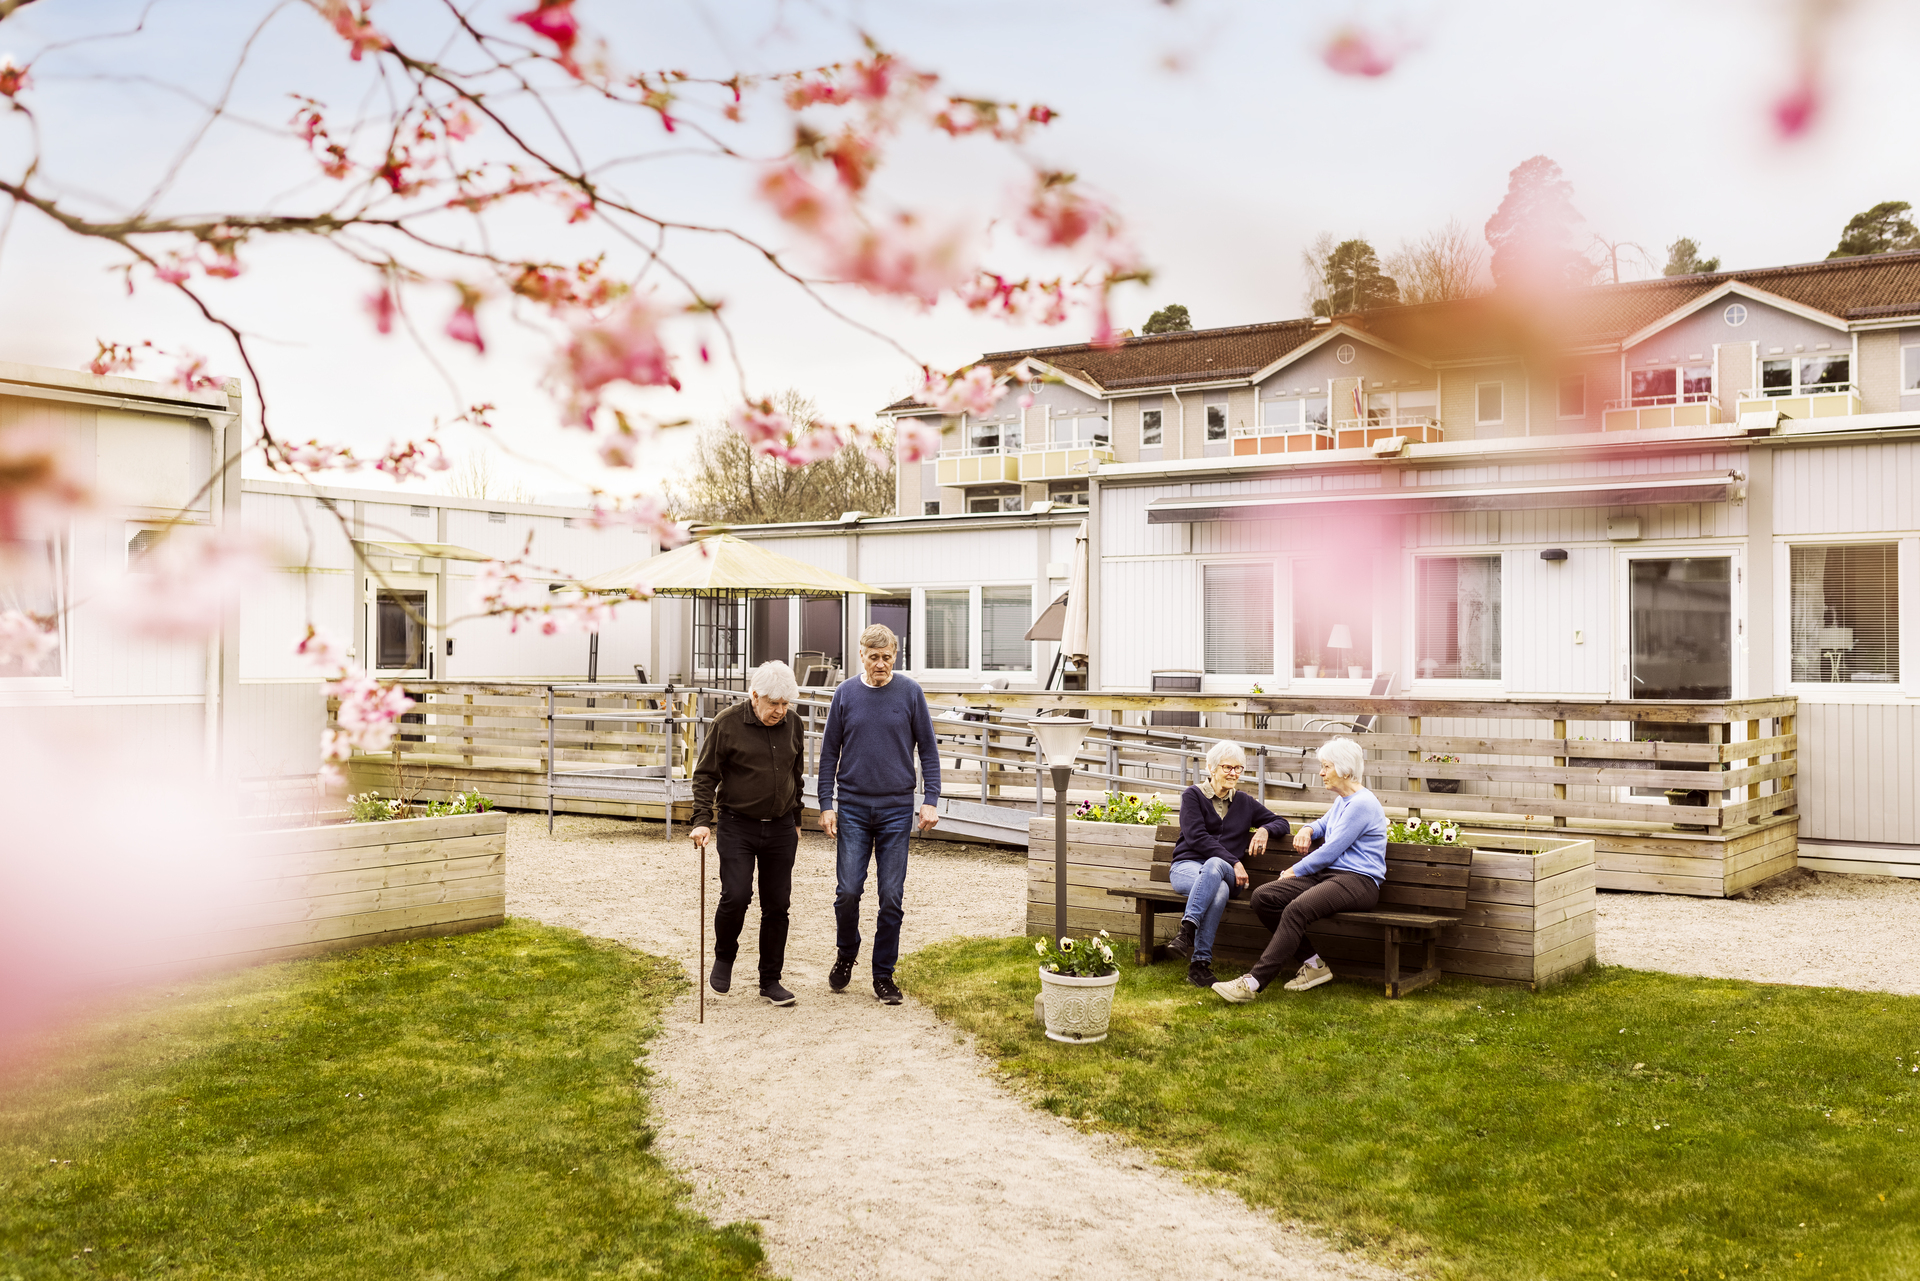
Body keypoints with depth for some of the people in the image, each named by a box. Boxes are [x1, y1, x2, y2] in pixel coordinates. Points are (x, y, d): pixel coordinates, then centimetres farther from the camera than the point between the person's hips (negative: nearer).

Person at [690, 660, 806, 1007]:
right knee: (735, 897, -14)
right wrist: (702, 820, -13)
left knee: (777, 905, 5)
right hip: (737, 826, -4)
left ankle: (771, 979, 17)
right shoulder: (727, 724, -8)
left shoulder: (793, 725, 5)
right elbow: (705, 774, -4)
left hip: (780, 829, 4)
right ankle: (724, 957, 15)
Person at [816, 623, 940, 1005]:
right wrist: (826, 805, 0)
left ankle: (883, 975, 12)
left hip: (897, 809, 0)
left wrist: (931, 799, -5)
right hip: (853, 808, 1)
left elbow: (928, 750, 4)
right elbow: (829, 753, 7)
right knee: (848, 890, -4)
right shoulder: (845, 694, 3)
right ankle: (846, 953, 23)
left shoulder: (910, 693, 0)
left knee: (892, 897, 0)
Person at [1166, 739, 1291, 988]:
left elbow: (1282, 824, 25)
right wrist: (1234, 862, -14)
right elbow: (1196, 837, -6)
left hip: (1223, 870, 2)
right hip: (1187, 867, -2)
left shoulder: (1244, 802, 19)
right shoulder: (1193, 795, 7)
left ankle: (1187, 929, -46)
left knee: (1214, 865, -38)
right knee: (1219, 890, -38)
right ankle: (1201, 961, -42)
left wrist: (1265, 829, 0)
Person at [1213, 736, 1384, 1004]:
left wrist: (1295, 871, -2)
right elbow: (1324, 824, 43)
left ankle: (1253, 983, -39)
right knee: (1263, 896, -11)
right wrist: (1307, 830, 18)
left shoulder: (1361, 804, -11)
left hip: (1357, 881, -10)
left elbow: (1330, 851, -14)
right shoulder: (1342, 801, 20)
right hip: (1327, 874, 10)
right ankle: (1313, 965, -5)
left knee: (1297, 909, -36)